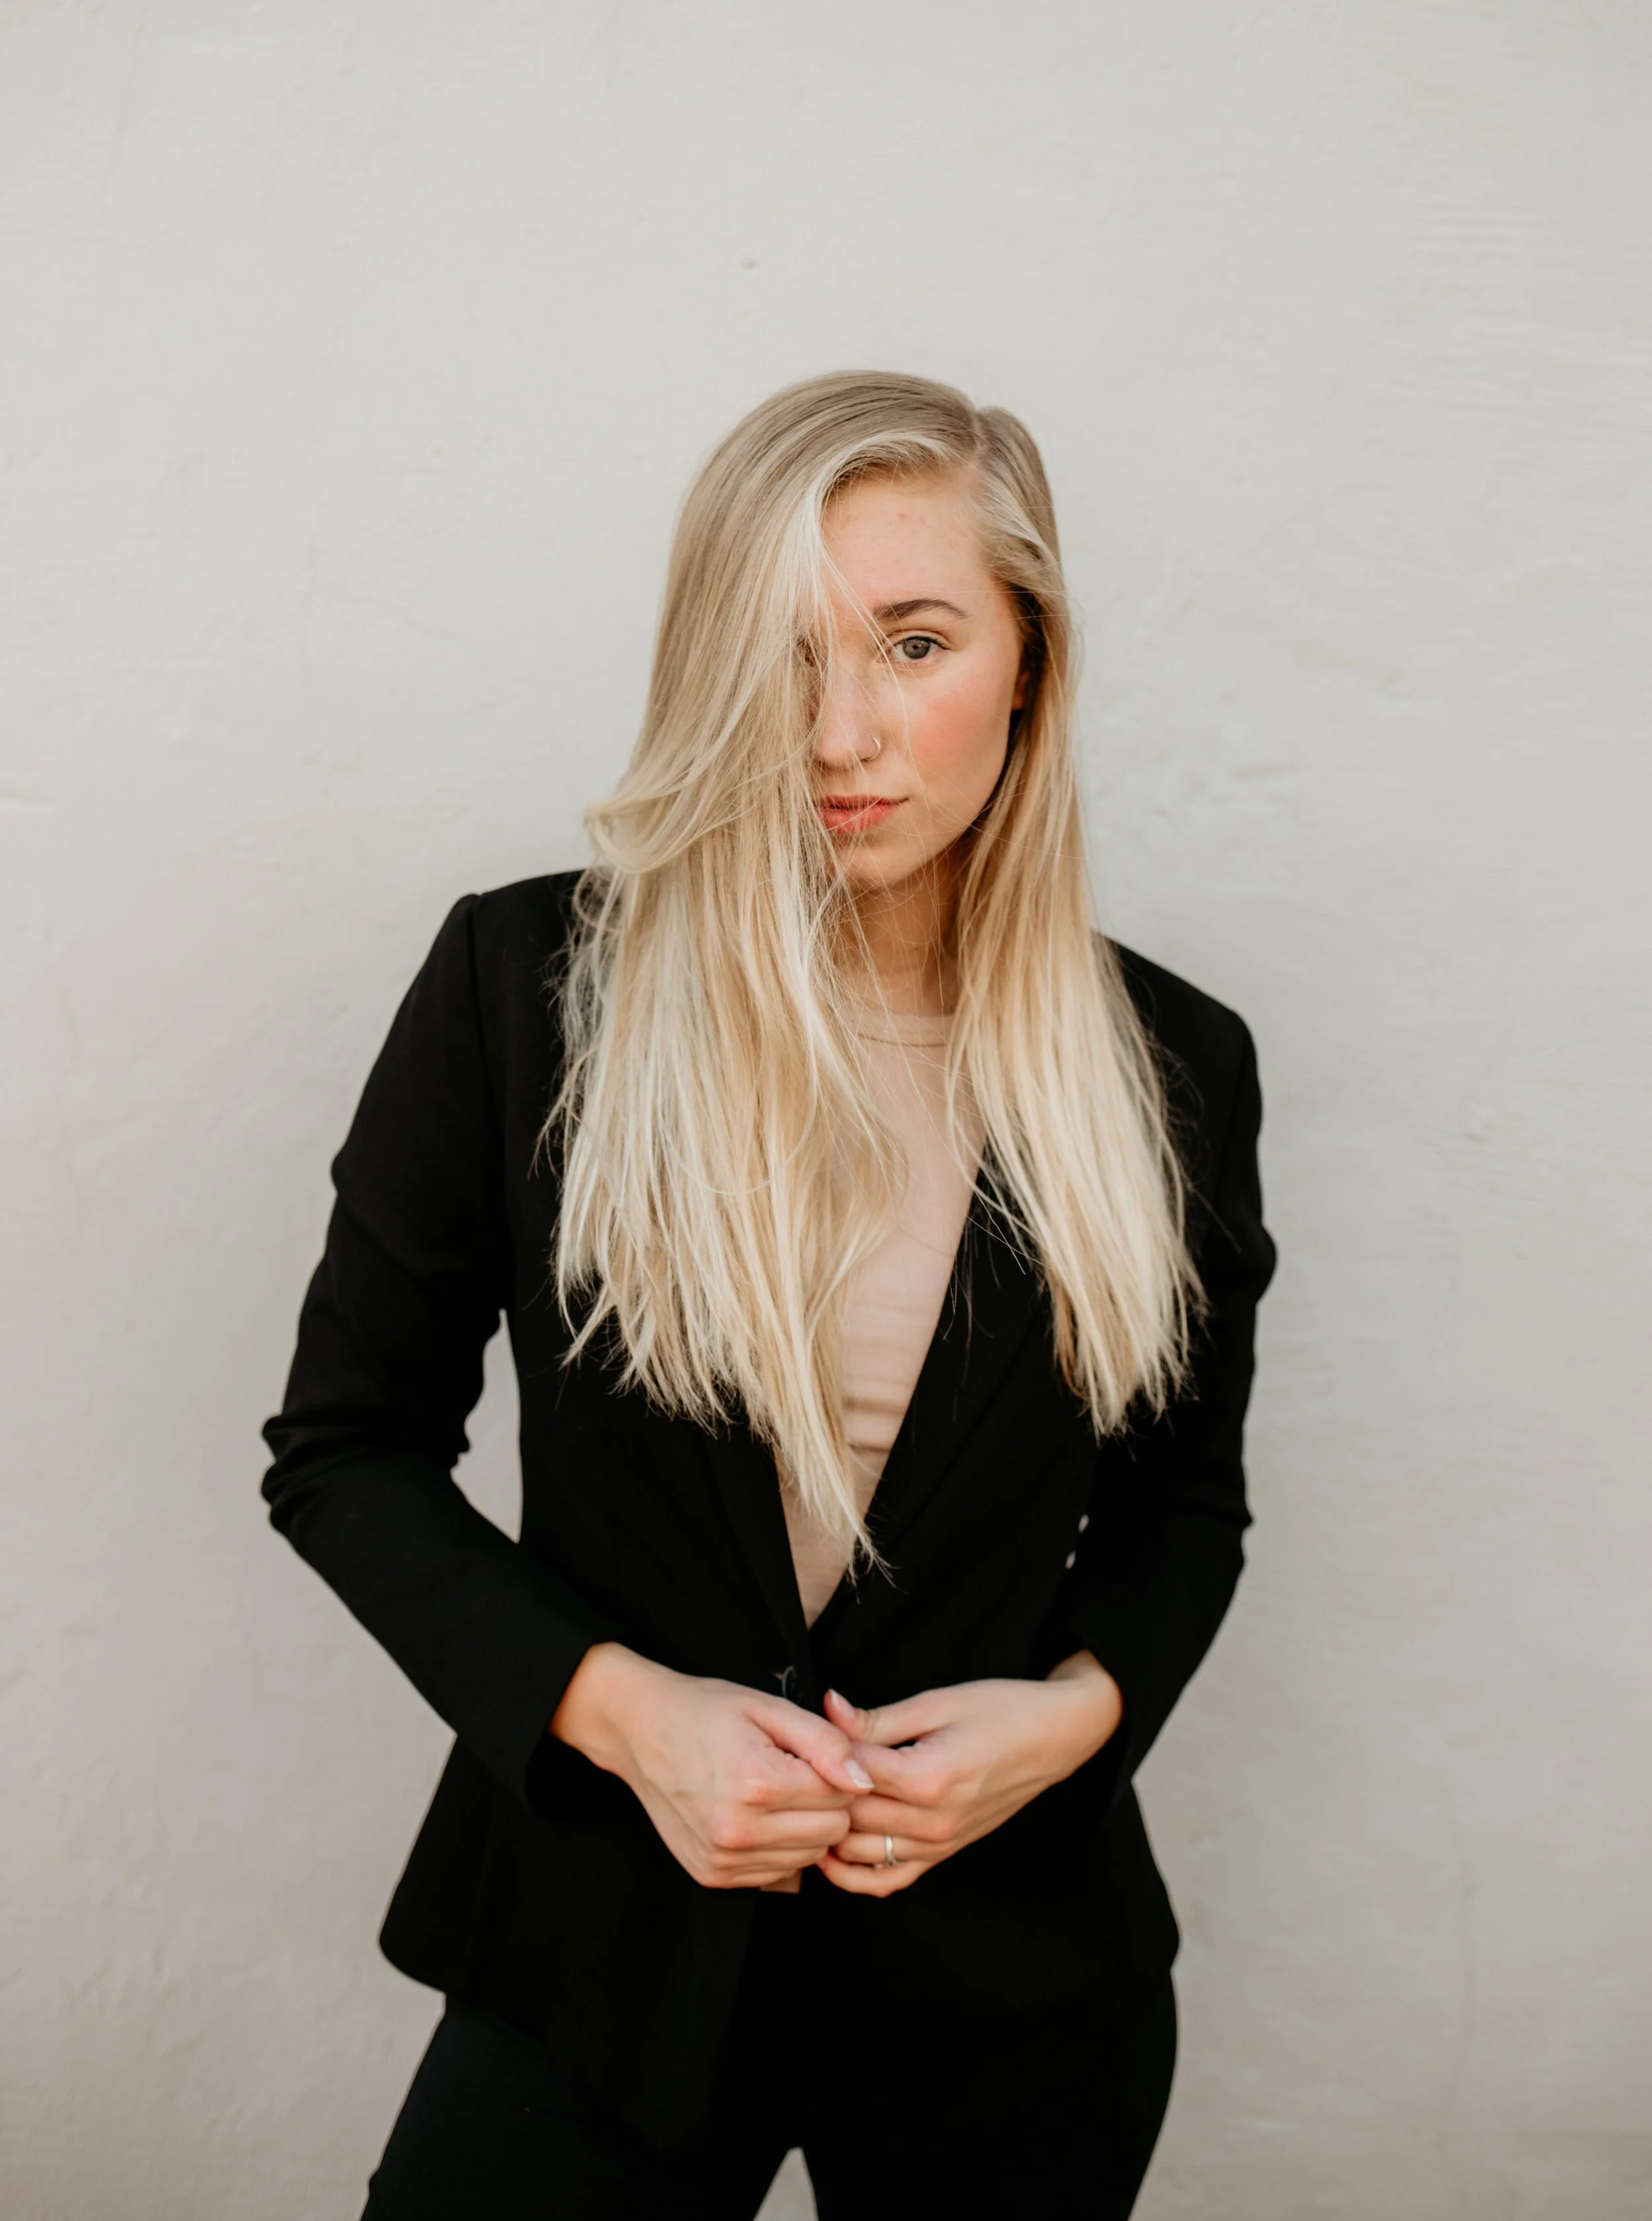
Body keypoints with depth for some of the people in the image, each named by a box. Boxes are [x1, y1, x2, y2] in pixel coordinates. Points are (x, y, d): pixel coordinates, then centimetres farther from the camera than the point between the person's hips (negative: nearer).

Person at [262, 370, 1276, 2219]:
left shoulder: (1171, 1068, -6)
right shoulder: (522, 986, -11)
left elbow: (1185, 1491, 7)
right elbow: (344, 1447, -4)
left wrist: (1078, 1703, -12)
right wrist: (615, 1706, -16)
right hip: (605, 1945, -1)